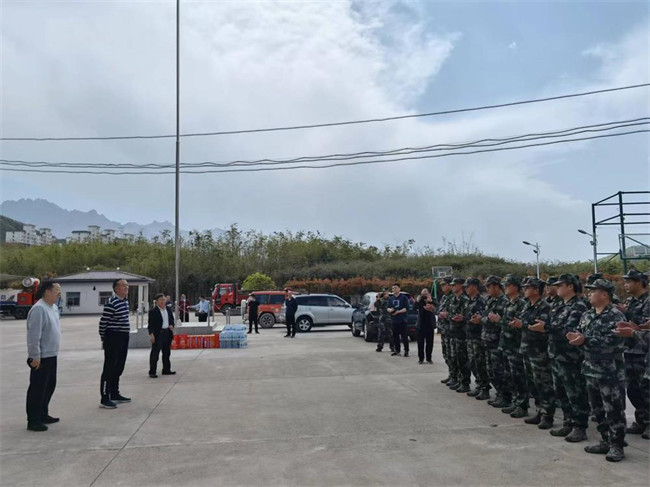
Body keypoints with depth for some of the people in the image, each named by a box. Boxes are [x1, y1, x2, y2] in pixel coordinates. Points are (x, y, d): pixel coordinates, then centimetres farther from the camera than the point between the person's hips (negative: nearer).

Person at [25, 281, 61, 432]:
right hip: (41, 357, -10)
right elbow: (34, 335, -23)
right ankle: (33, 421, 8)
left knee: (49, 386, 18)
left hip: (51, 356, 10)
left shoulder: (52, 307, 10)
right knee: (37, 389, -1)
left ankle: (43, 415, 30)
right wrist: (35, 356, -22)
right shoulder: (39, 309, -20)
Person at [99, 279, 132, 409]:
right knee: (109, 368, -4)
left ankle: (115, 394, 29)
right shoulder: (111, 303, -18)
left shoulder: (125, 300, 10)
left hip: (123, 338, 9)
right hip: (113, 338, -9)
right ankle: (104, 399, 1)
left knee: (119, 368, 17)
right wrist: (103, 339, -6)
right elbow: (103, 322, -14)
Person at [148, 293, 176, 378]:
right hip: (158, 334, -7)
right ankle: (152, 372, 1)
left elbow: (172, 319, 20)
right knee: (155, 353, -3)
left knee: (166, 353, 14)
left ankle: (166, 370, 25)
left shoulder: (168, 310, 11)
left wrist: (171, 325, -1)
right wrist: (151, 334, -17)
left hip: (168, 333, 7)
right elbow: (151, 324, -11)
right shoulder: (153, 311, -8)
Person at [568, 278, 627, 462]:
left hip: (611, 372, -8)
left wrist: (585, 341, -25)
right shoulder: (587, 316, 11)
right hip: (591, 370, 8)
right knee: (597, 409, 15)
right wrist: (575, 337, -11)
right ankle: (605, 441, 28)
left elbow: (613, 341, -24)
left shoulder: (615, 316, -13)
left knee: (614, 410, 1)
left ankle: (617, 445, 13)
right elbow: (580, 336, 13)